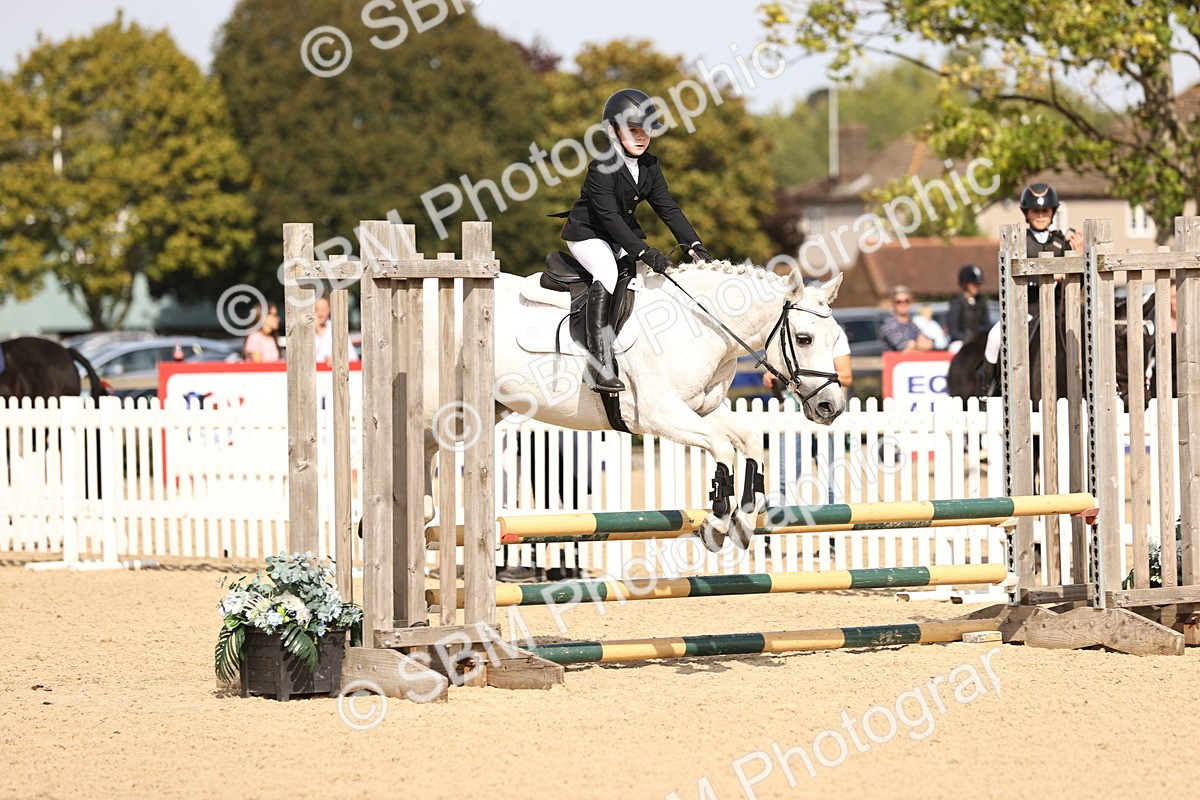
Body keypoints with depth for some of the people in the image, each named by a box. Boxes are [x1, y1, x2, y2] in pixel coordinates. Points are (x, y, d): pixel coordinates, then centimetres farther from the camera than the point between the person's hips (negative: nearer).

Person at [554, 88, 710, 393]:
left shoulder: (649, 166, 1)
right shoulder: (603, 167, -23)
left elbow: (668, 209, 2)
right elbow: (609, 215, -30)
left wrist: (695, 246, -10)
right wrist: (642, 251, -39)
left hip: (624, 235, 8)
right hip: (588, 233, -8)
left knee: (655, 273, -7)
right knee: (607, 273, -32)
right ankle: (599, 366, -40)